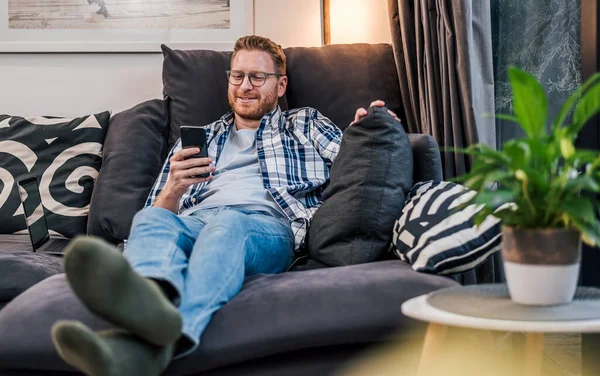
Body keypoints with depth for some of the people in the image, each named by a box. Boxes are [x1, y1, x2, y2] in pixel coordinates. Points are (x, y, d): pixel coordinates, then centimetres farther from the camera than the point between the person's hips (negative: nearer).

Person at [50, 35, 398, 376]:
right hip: (193, 223, 3)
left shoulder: (305, 124, 29)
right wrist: (173, 190, 0)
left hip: (269, 225, -3)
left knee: (227, 225, -39)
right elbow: (159, 212, 24)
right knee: (150, 220, -33)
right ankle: (155, 300, -70)